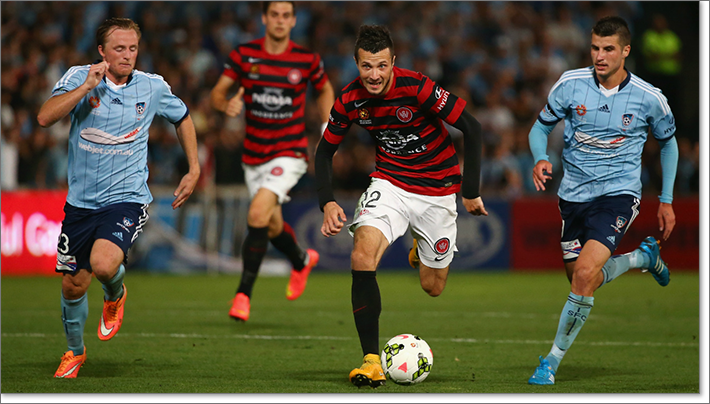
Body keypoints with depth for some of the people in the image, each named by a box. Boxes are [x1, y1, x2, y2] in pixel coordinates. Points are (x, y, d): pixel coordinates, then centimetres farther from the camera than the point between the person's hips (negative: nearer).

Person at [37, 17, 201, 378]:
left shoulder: (154, 87, -2)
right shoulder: (79, 78, -5)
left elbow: (183, 118, 18)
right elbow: (45, 118, -21)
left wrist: (194, 170, 14)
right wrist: (87, 86, -26)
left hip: (127, 197, -2)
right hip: (81, 200, 2)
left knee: (103, 263, -28)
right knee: (73, 285, 10)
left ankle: (115, 295, 9)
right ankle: (74, 352, 37)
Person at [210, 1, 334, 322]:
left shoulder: (307, 61, -5)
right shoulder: (244, 55, -3)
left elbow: (325, 91, 14)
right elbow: (217, 93, 0)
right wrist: (227, 105, -23)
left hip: (289, 154, -4)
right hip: (254, 156, 4)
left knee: (257, 215, -23)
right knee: (272, 226, 15)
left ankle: (243, 294, -17)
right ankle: (302, 260, 49)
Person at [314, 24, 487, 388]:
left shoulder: (417, 88, -24)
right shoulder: (351, 100, -12)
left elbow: (471, 128, -17)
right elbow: (325, 150, 3)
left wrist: (471, 191, -14)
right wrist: (327, 202, -12)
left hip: (437, 190, -2)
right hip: (389, 184, 2)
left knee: (432, 287, 9)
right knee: (362, 257, -25)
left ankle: (422, 250, 48)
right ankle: (372, 361, -21)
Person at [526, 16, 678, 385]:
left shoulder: (649, 99, -8)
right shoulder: (571, 84, -7)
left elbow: (668, 143, 10)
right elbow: (541, 127, 5)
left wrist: (667, 200, 10)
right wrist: (541, 159, -17)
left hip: (618, 193, -4)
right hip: (573, 194, 4)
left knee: (585, 271, -24)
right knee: (585, 282, 13)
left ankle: (553, 359, -11)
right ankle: (643, 256, 43)